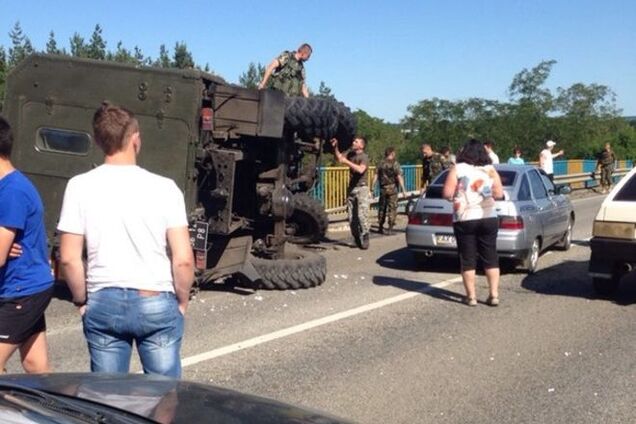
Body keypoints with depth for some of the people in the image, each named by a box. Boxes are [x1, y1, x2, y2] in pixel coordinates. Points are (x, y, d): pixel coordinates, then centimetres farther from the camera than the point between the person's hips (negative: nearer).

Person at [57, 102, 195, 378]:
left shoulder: (80, 187, -5)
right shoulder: (163, 188, -8)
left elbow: (69, 259, -5)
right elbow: (183, 260, -10)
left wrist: (81, 300, 10)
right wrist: (182, 301, 5)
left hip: (103, 303, 2)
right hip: (156, 303, -1)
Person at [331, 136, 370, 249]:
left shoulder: (364, 157, -9)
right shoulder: (351, 154, 13)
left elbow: (360, 169, -26)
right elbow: (339, 158, 23)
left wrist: (346, 162, -26)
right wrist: (335, 147, 8)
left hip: (362, 189, -7)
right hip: (351, 189, 7)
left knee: (362, 215, -14)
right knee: (351, 217, 5)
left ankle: (364, 240, -8)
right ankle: (357, 240, 14)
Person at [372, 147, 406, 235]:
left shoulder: (381, 163, 5)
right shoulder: (395, 163, -9)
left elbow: (376, 176, 4)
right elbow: (399, 177, -14)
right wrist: (403, 189, -12)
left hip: (383, 188, 5)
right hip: (392, 188, -4)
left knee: (381, 208, 14)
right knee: (392, 208, 0)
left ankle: (380, 227, 20)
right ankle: (390, 228, -2)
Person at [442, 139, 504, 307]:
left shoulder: (458, 169, -5)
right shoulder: (490, 170, 5)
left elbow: (447, 193, -11)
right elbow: (499, 194, 2)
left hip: (464, 219, -3)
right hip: (488, 218, 3)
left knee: (468, 259, 4)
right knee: (490, 257, 10)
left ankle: (471, 296, 6)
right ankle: (494, 295, 9)